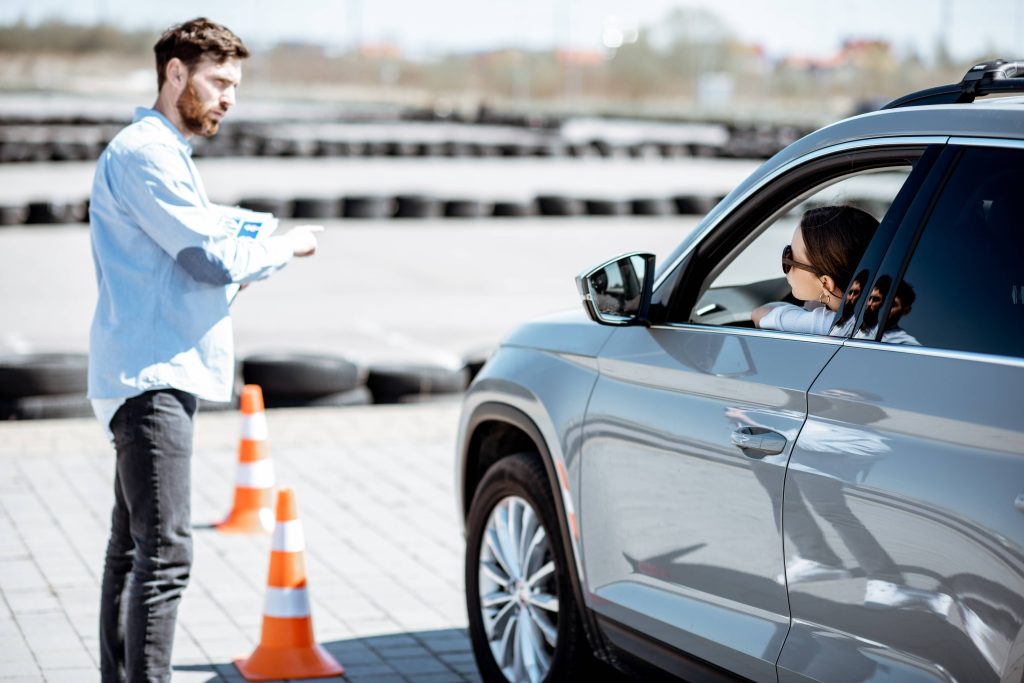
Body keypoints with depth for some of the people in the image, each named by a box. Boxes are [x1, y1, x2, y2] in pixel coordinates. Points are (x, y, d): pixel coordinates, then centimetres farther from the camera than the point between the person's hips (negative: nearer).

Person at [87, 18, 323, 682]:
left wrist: (233, 259, 8)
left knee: (133, 546, 16)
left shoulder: (163, 151, 22)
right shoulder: (143, 152, -12)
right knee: (165, 552, -15)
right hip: (152, 374, -11)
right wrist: (286, 246, -2)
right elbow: (212, 258, -18)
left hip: (149, 373, 11)